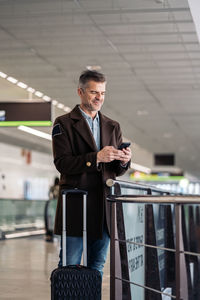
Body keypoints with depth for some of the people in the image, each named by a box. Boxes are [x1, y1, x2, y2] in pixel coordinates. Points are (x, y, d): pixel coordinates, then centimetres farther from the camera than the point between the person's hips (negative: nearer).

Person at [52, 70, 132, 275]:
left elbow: (117, 170, 14)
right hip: (76, 204, -5)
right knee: (69, 264, -2)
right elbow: (62, 163, -11)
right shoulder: (64, 124, 1)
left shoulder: (112, 127, 16)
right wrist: (96, 157, -22)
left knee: (97, 265, 10)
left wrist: (123, 161, -9)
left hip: (105, 205, 5)